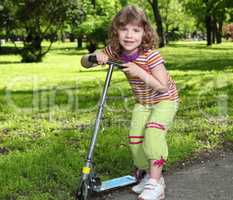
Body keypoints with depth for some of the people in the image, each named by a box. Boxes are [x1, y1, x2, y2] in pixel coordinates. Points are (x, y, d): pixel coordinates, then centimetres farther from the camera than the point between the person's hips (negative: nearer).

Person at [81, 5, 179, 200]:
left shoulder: (151, 55, -30)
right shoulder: (115, 51, -15)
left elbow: (163, 86, -29)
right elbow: (84, 62, -8)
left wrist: (139, 71, -37)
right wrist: (94, 57, -31)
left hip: (165, 99, -6)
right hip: (142, 102, 6)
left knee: (153, 131, -27)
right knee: (135, 138, -6)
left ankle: (155, 184, -20)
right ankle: (150, 175, 17)